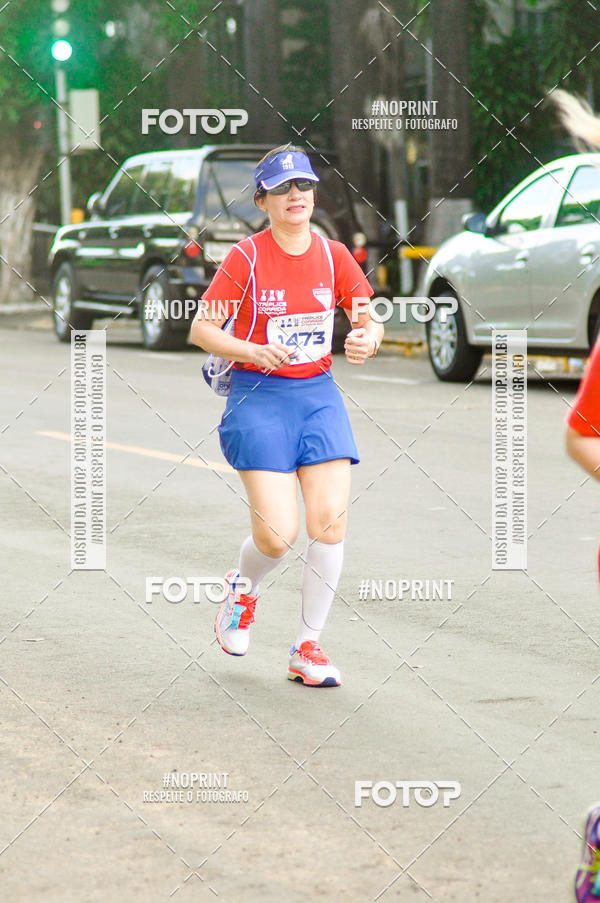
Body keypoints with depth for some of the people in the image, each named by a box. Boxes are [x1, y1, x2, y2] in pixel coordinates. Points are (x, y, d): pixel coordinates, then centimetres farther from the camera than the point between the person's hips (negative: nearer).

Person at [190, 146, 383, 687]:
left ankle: (308, 648, 5)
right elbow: (201, 329, -5)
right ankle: (244, 589, 25)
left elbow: (370, 322, 8)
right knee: (277, 534, -13)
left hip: (318, 395, 3)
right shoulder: (246, 258, -6)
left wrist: (367, 341, -15)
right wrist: (253, 352, -22)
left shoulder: (333, 256, 4)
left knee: (330, 521, -10)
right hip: (258, 397, -3)